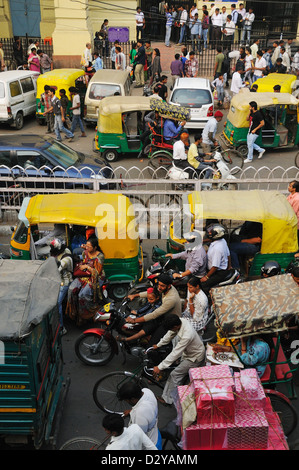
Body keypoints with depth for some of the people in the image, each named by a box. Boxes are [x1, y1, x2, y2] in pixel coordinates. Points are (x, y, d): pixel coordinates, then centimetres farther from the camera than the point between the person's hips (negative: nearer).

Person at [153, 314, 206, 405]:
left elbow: (175, 353, -34)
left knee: (175, 375, -3)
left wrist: (160, 367, -29)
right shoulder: (181, 321, -17)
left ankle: (168, 399, 13)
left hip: (195, 357, -8)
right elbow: (170, 334, 2)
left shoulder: (187, 335, -40)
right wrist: (158, 345, 11)